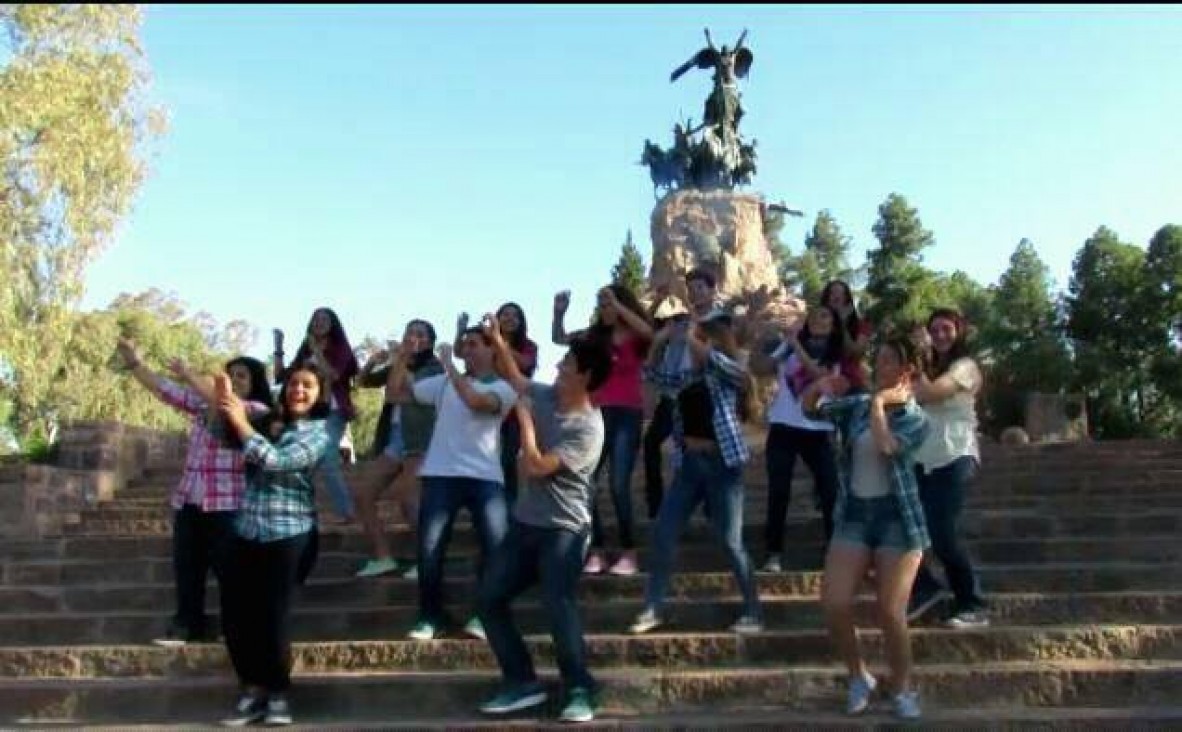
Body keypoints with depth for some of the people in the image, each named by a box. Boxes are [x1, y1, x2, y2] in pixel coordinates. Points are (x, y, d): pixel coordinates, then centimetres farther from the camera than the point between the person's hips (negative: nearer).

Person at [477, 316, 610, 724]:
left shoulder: (587, 429, -21)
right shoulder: (547, 396, 2)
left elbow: (535, 467, -24)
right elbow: (515, 378, 22)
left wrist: (524, 417, -14)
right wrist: (496, 339, 9)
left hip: (563, 531, -8)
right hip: (525, 524, 8)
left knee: (558, 606, -16)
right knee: (490, 598, 6)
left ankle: (579, 691, 1)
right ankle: (522, 683, 13)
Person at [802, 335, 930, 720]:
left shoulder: (915, 418, -4)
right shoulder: (857, 405, 7)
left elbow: (885, 446, -22)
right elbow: (809, 408, 7)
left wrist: (878, 404, -9)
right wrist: (819, 386, -14)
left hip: (896, 517, -3)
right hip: (853, 515, 4)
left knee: (890, 613, -3)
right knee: (834, 604, -6)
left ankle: (902, 691, 20)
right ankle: (859, 678, 19)